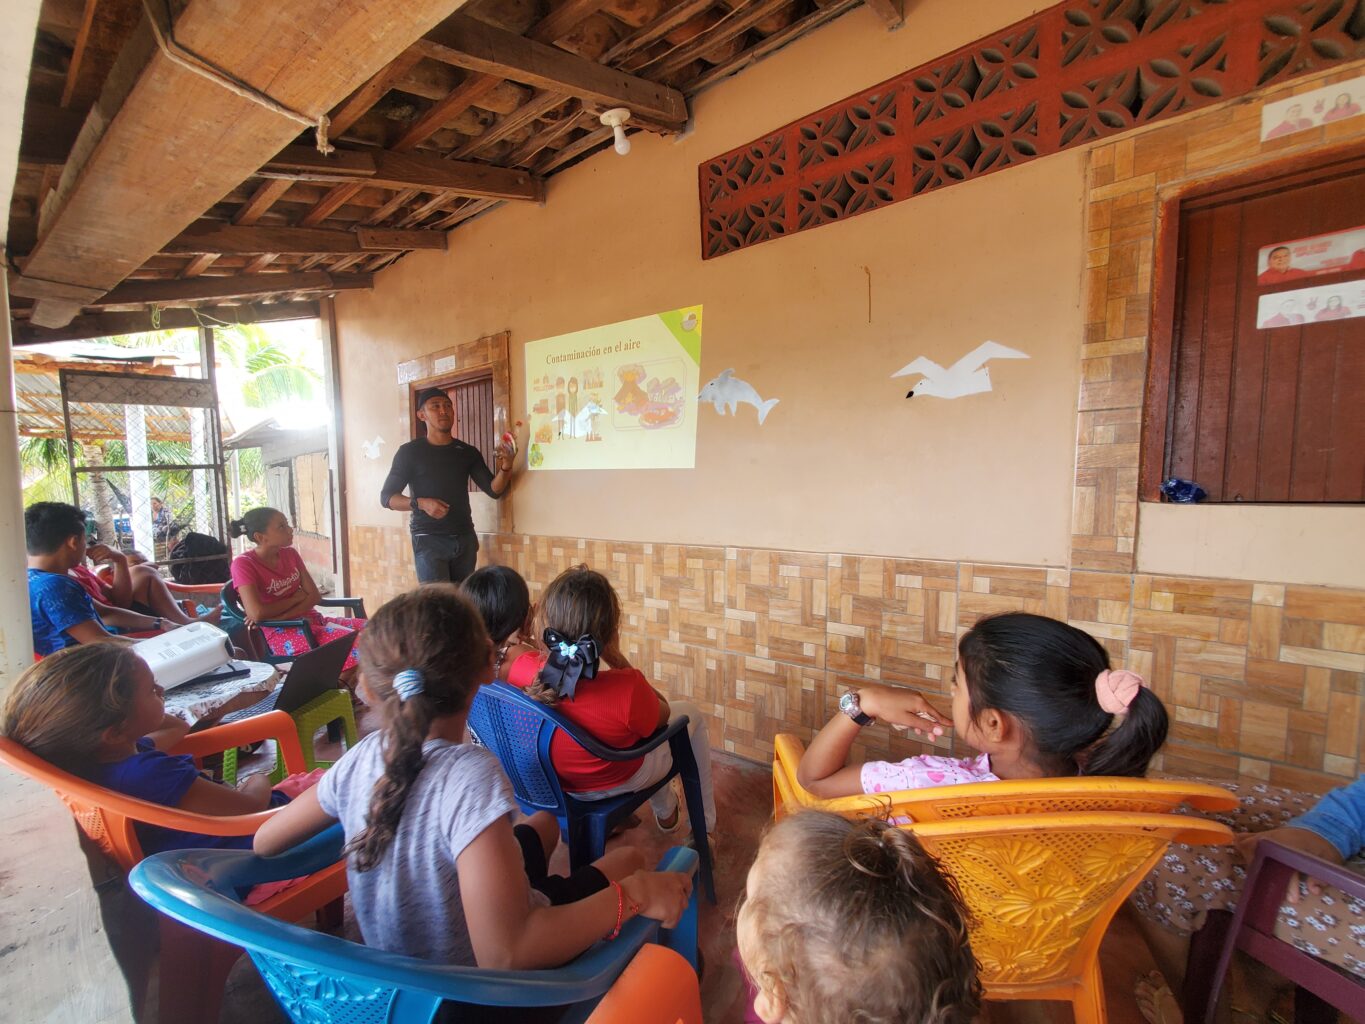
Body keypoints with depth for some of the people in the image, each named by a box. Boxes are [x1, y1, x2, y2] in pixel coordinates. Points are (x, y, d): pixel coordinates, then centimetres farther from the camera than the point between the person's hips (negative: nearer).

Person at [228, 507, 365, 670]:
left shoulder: (290, 554, 10)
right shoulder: (243, 564, -7)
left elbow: (315, 595, 4)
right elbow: (257, 614, -18)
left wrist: (281, 617, -11)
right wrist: (296, 598, -5)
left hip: (311, 619, 7)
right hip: (280, 632, -6)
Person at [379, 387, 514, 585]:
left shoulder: (468, 452, 9)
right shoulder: (410, 452, 0)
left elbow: (494, 490, 4)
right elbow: (386, 497, 0)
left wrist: (505, 468, -17)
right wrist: (420, 503, -18)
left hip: (465, 538, 4)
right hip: (429, 540, -3)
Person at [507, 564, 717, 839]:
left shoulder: (519, 670, -29)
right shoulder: (627, 689, -40)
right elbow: (662, 714, -16)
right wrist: (617, 659, -22)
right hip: (615, 785, -4)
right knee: (692, 713, 20)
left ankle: (666, 809, 48)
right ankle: (705, 820, 36)